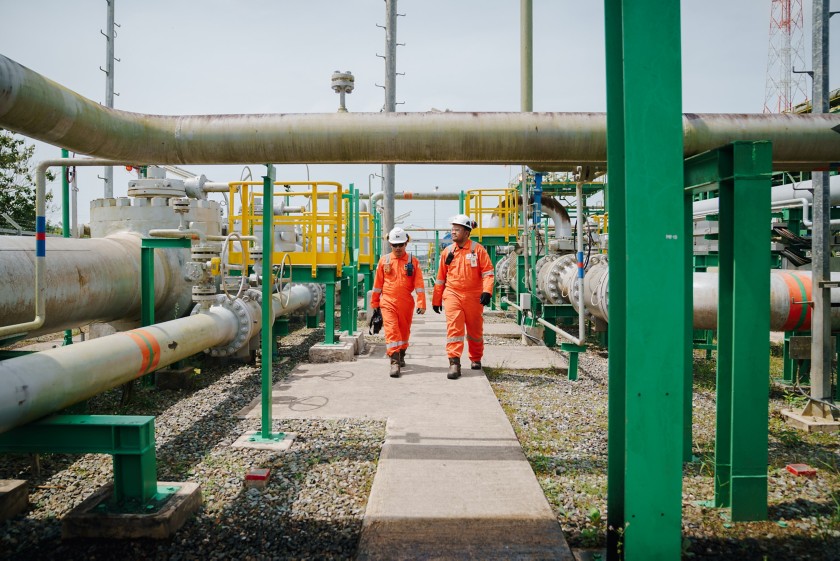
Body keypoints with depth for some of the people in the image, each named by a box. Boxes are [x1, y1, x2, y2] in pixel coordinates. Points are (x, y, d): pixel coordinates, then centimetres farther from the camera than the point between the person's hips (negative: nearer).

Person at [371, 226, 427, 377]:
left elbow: (419, 284, -3)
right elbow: (378, 283, 11)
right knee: (391, 330, -12)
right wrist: (374, 303, 14)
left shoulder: (413, 261, 1)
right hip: (388, 302, -1)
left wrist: (421, 304, -11)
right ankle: (394, 362, -15)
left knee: (404, 331, 15)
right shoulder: (384, 260, 4)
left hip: (406, 303, 1)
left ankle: (401, 356, 37)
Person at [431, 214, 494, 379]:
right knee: (454, 328, -12)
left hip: (473, 296, -1)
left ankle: (476, 358, 34)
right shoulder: (447, 252, 6)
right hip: (452, 294, 1)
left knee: (475, 330, 13)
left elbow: (487, 272, -5)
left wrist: (487, 291, -19)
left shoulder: (478, 249, -3)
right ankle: (454, 363, -12)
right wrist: (436, 300, 13)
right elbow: (441, 278, 12)